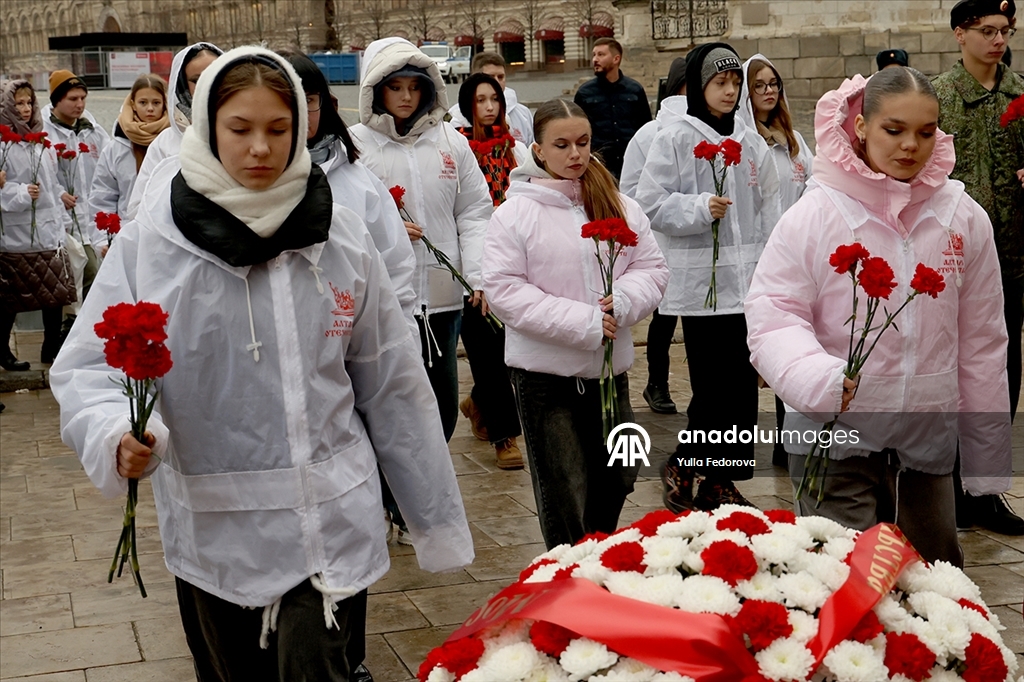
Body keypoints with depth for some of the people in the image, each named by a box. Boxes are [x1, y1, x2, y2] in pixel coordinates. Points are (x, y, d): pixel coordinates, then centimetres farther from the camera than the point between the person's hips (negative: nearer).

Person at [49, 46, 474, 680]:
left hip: (329, 524, 0)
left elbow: (392, 382, 4)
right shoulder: (152, 239, -7)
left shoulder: (341, 238, -1)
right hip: (211, 528, 1)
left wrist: (436, 516, 8)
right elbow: (88, 363, -4)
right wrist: (115, 434, -26)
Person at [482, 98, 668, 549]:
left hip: (609, 368, 5)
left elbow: (651, 267, 5)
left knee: (616, 480, 16)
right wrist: (583, 322, -19)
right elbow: (504, 290, -13)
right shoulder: (515, 214, -7)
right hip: (544, 373, -4)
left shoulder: (621, 208, 5)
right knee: (563, 496, 3)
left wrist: (623, 300, -18)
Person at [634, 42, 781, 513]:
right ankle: (681, 467, 14)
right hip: (702, 282, -5)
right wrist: (700, 208, -20)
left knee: (743, 387, 7)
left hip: (750, 282, 5)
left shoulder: (752, 143, 12)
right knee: (714, 390, -7)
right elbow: (650, 205, -7)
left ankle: (721, 480, 19)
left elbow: (770, 213, 14)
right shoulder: (674, 142, -2)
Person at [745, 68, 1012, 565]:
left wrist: (988, 458, 10)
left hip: (928, 442, 4)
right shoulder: (815, 215, -9)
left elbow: (980, 342, 7)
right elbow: (773, 314, -8)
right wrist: (813, 376, -30)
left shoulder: (964, 218, 1)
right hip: (835, 436, -4)